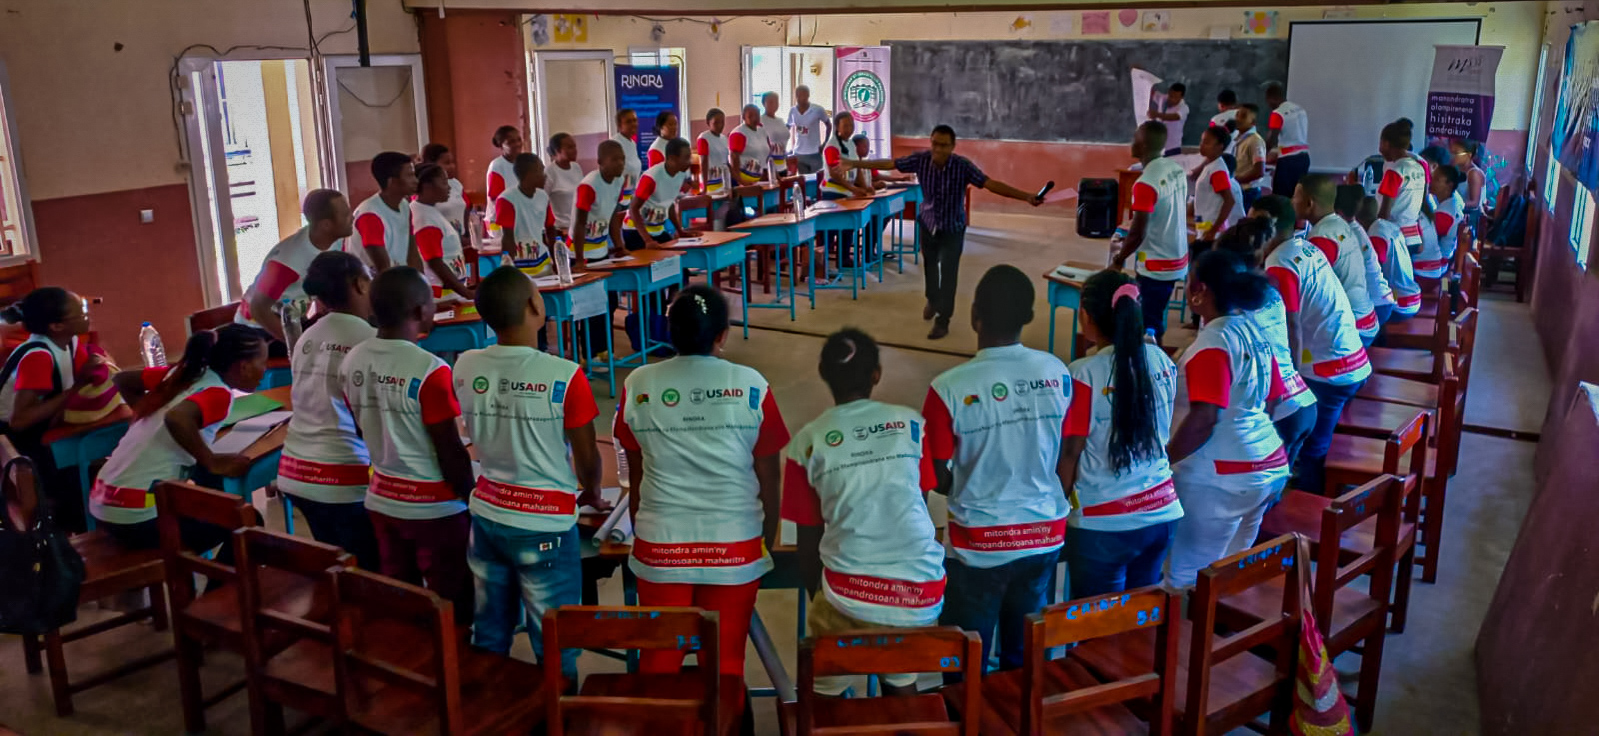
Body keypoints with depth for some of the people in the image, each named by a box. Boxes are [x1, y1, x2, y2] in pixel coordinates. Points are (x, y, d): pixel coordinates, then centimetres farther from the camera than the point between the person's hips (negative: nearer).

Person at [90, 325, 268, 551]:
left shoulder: (184, 374, 9)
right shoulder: (219, 394, -14)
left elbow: (123, 379, 20)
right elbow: (177, 418, -32)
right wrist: (213, 462, -19)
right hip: (136, 516, -8)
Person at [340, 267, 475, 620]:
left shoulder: (352, 361, -1)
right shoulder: (429, 370, -22)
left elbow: (366, 431, 11)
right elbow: (451, 452, -17)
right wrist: (472, 502, -4)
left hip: (382, 499, 7)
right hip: (435, 507, -7)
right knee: (452, 606, 7)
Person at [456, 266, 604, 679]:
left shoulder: (465, 368, -6)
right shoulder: (564, 376, -20)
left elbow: (480, 437, 8)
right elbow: (586, 456, -10)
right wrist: (592, 494, 11)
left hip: (487, 516, 5)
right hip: (545, 525, -5)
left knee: (488, 636, 19)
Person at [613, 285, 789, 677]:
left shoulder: (638, 386, -4)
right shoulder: (750, 386, -8)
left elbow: (636, 476, 5)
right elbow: (769, 476, -1)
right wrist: (770, 538, 13)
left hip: (660, 546, 1)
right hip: (734, 548, -1)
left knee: (659, 660, 15)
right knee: (726, 662, 12)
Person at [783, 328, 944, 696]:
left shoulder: (806, 444, -2)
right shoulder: (912, 424, 4)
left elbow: (809, 542, 4)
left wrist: (818, 597, 21)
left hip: (851, 597, -2)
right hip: (922, 592, 3)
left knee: (827, 688, 19)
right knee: (901, 680, 26)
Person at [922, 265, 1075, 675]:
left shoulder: (950, 389, -21)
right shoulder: (1058, 374, -8)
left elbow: (937, 479, -11)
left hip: (979, 545, -4)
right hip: (1044, 537, 4)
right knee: (1025, 656, 21)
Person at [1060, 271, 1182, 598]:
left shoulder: (1085, 374, -17)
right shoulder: (1162, 361, 0)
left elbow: (1070, 453, -10)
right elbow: (1163, 434, 12)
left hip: (1103, 522, -5)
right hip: (1161, 513, 5)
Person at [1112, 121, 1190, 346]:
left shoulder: (1146, 183, -23)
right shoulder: (1177, 169, 3)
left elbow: (1138, 233, -23)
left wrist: (1118, 261, -9)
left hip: (1156, 265, -8)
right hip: (1177, 259, 8)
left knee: (1148, 325, 3)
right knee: (1156, 318, 21)